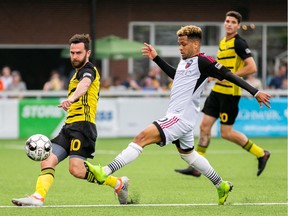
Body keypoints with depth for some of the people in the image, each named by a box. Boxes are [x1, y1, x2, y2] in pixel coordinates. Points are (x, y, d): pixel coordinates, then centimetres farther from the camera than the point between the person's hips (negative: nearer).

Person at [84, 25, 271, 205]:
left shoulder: (202, 62, -13)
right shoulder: (184, 62, 14)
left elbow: (228, 76, -15)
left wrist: (255, 92, -18)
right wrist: (156, 58, 33)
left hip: (181, 118, -11)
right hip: (177, 117, 11)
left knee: (142, 138, -20)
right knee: (188, 154, 27)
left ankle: (105, 173, -28)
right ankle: (222, 186, 40)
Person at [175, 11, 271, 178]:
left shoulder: (239, 43, -14)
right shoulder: (223, 41, 13)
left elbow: (252, 68, -21)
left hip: (230, 93, -8)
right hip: (217, 90, 8)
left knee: (226, 133, -4)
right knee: (205, 126, 3)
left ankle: (261, 154, 11)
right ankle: (197, 167, 7)